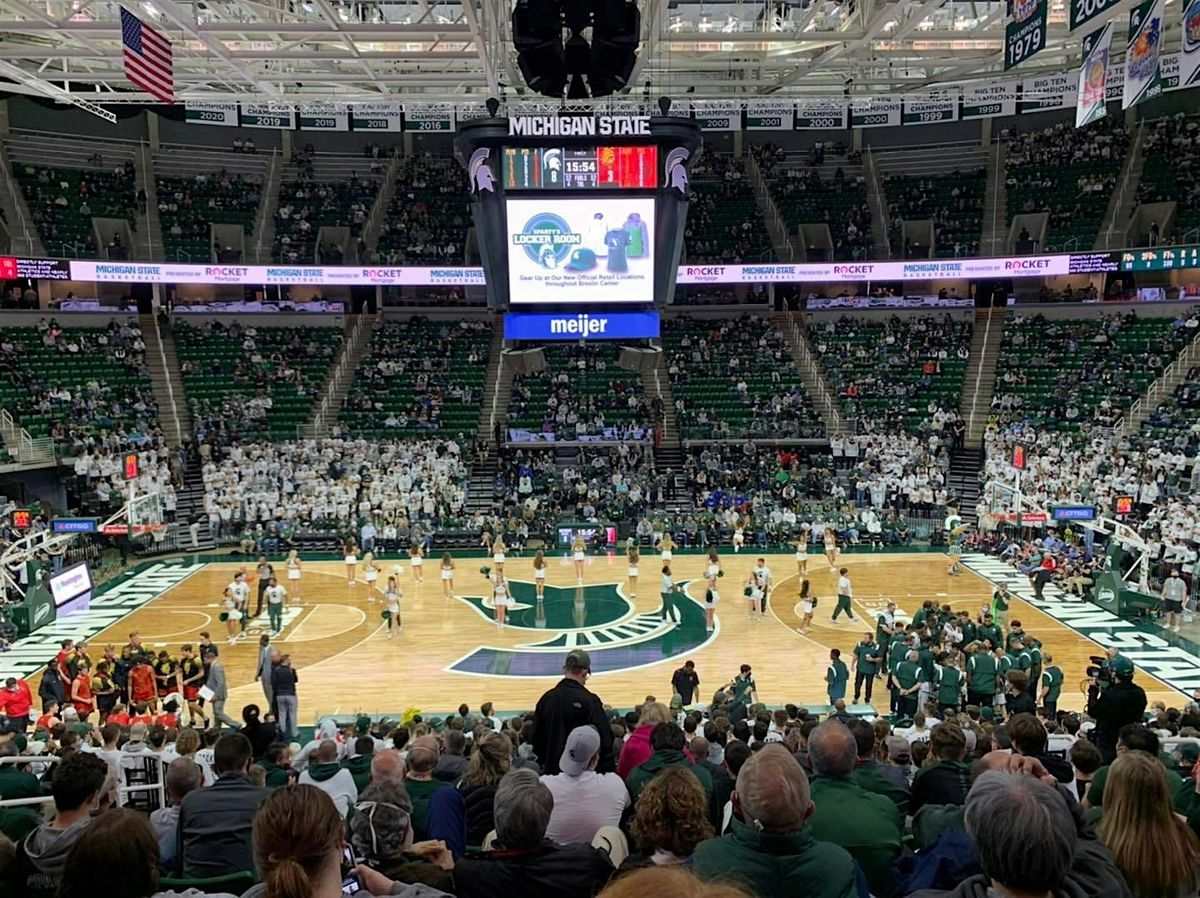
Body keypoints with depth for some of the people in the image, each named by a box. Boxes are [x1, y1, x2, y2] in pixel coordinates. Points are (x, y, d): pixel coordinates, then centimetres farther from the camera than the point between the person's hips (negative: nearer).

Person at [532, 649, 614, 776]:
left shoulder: (546, 698, 0)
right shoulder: (589, 701, -15)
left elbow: (537, 737, 9)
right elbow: (605, 740, -13)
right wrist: (607, 771, -4)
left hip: (551, 769, 5)